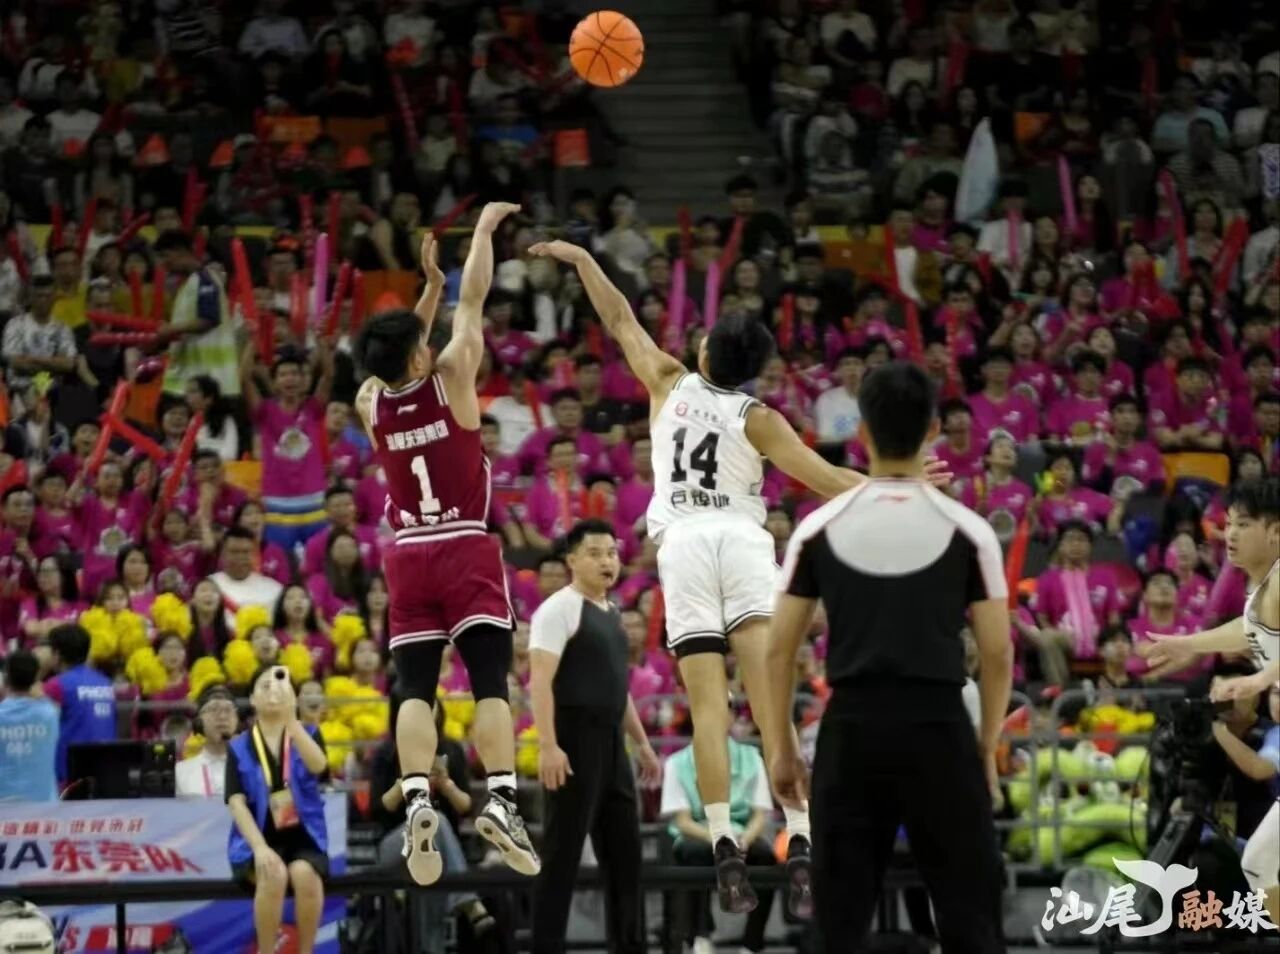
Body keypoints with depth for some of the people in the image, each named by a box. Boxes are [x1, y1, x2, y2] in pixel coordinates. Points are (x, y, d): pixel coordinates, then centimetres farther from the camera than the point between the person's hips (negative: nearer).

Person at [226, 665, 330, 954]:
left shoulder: (308, 735, 7)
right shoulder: (239, 748, 5)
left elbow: (318, 765, -17)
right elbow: (237, 803, -6)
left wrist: (290, 718, -28)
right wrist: (259, 847, -22)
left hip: (303, 836, 1)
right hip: (259, 840, -1)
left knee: (304, 873, -34)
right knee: (273, 874, -34)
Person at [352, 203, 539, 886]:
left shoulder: (370, 404, 4)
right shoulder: (449, 380, -7)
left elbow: (401, 358, 26)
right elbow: (473, 304, 3)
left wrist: (429, 288, 31)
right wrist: (485, 228, 15)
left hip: (409, 554, 3)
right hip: (468, 550, -3)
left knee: (415, 690, -1)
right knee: (490, 683, -8)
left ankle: (416, 801, -20)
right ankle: (501, 799, -23)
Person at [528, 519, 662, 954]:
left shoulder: (611, 613, 17)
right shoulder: (560, 609, -10)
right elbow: (540, 680, -17)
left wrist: (642, 743, 23)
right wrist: (547, 746, -26)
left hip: (611, 744, 9)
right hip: (575, 744, -9)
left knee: (624, 852, 11)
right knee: (562, 854, -6)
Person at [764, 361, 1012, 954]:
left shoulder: (819, 528, 2)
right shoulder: (967, 530, -1)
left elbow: (779, 649, 3)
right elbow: (997, 652, -1)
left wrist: (781, 746, 11)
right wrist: (988, 746, 9)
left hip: (852, 729, 1)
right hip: (939, 727, -1)